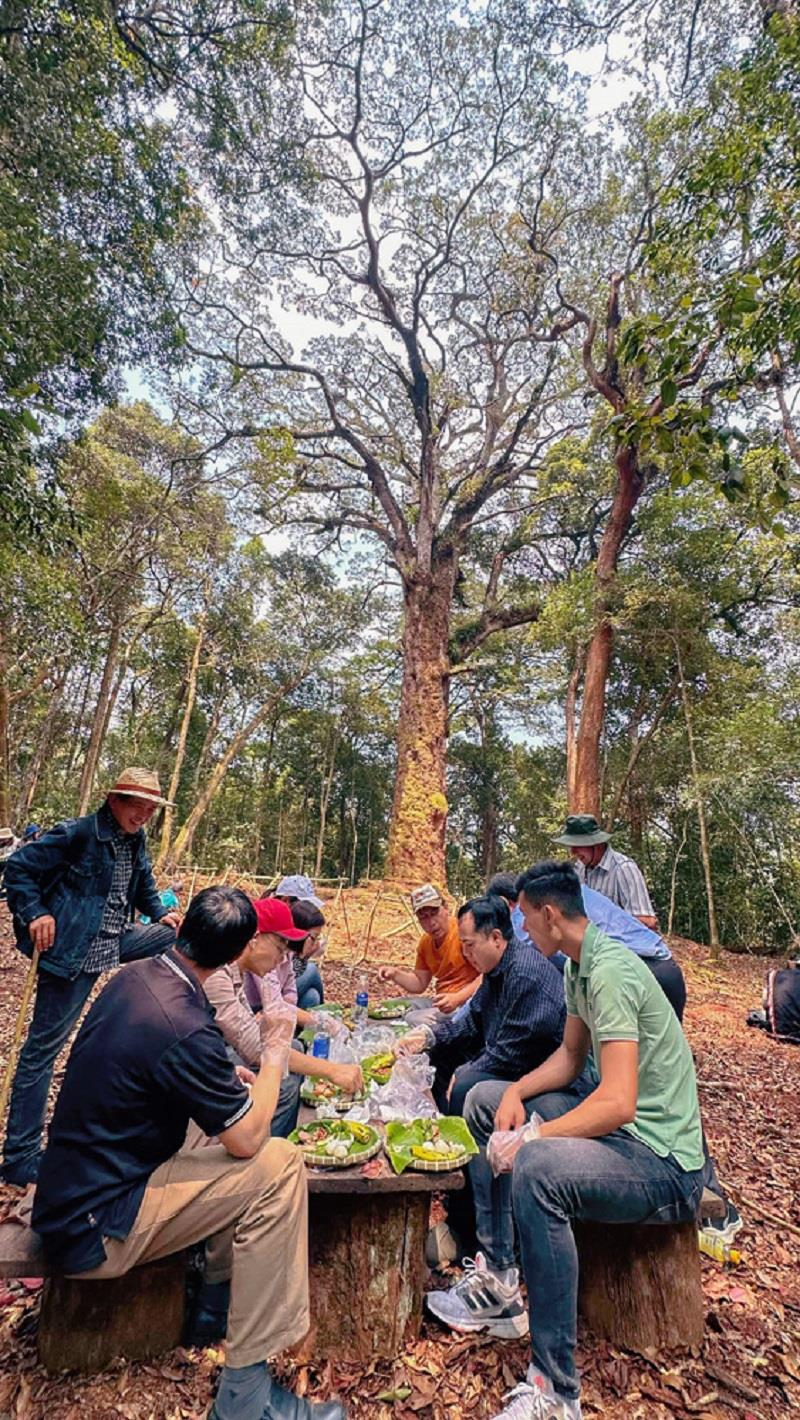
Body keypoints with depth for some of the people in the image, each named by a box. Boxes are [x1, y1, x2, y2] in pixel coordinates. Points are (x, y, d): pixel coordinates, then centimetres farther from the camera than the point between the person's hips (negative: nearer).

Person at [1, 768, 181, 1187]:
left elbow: (144, 890, 19)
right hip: (72, 951, -7)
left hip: (116, 941, 8)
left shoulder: (136, 843, 7)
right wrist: (34, 913, -22)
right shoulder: (77, 833, -16)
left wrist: (161, 914, 2)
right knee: (42, 1048, 1)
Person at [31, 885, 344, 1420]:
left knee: (229, 1113, 17)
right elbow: (248, 1139, -20)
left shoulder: (134, 976, -4)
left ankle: (220, 1290, 27)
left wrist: (234, 1077, 5)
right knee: (278, 1164, -16)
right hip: (92, 1228, -9)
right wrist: (275, 1057, -6)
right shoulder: (184, 1027, -31)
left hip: (70, 1187, 9)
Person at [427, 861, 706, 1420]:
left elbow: (618, 1103, -30)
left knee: (537, 1167, -36)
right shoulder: (579, 967, 5)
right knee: (483, 1100, 12)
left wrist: (529, 1137, -23)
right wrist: (517, 1093, -1)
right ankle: (500, 1281, 12)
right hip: (616, 1122, 10)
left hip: (664, 1161, -10)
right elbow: (571, 1055, 14)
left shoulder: (610, 971, -25)